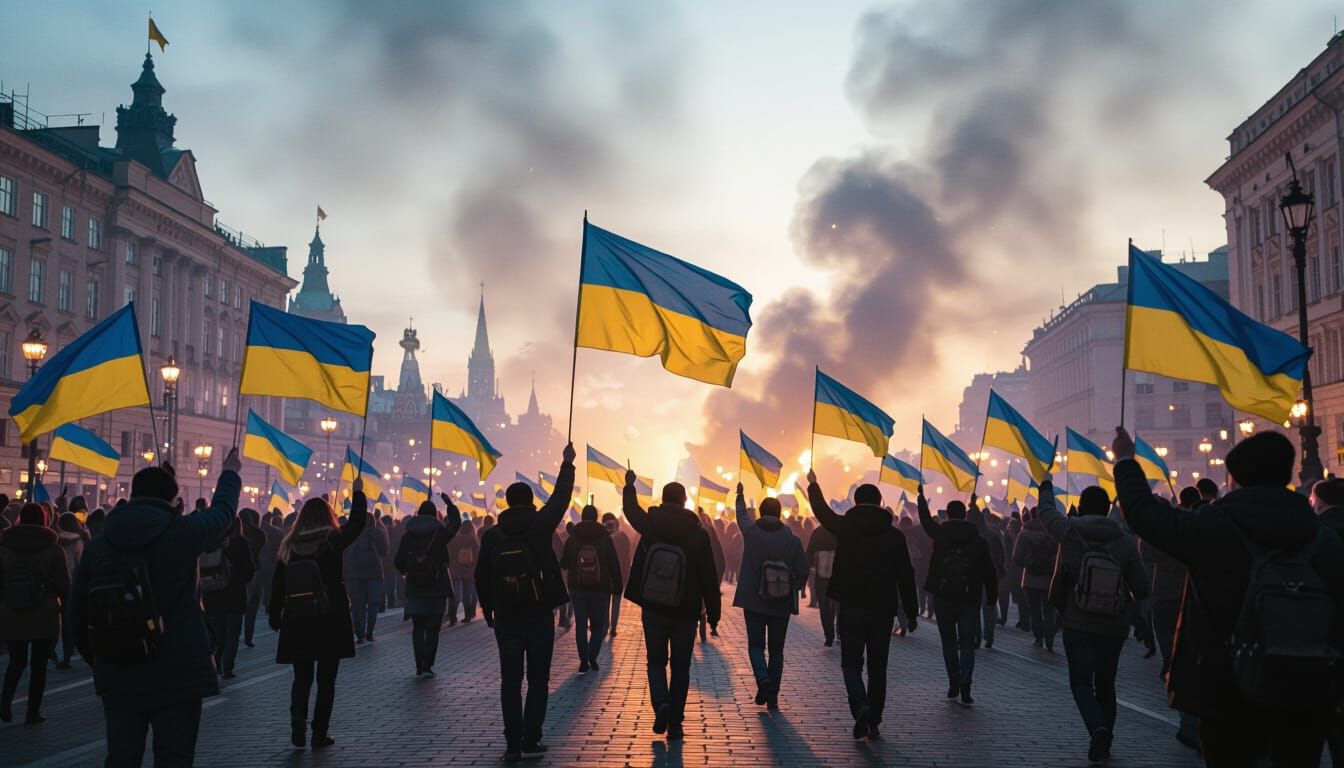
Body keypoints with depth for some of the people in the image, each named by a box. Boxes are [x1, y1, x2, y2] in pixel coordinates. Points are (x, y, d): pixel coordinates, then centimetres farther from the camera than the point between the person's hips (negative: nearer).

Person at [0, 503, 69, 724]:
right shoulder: (53, 549, -5)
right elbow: (64, 585, -4)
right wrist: (66, 608, 10)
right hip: (45, 618, -2)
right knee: (38, 664, 8)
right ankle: (33, 712, 10)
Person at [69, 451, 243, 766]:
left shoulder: (98, 543, 2)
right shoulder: (184, 532, -9)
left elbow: (78, 611, 8)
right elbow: (223, 509, 12)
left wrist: (96, 658, 22)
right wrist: (231, 472, 32)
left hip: (118, 677, 4)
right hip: (178, 675, -4)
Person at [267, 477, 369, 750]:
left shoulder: (288, 547, 2)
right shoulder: (332, 542, -6)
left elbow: (277, 586, 4)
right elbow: (357, 523, 4)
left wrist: (275, 617, 14)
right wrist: (357, 492, 14)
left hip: (297, 624, 2)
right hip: (330, 622, -2)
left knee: (302, 678, 14)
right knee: (326, 679, 8)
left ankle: (298, 726, -5)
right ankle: (320, 733, 10)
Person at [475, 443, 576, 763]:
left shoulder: (492, 535, 0)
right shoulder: (539, 525, -5)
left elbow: (482, 577, 4)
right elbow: (561, 497, 6)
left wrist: (488, 609, 16)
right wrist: (567, 464, 19)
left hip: (506, 617, 2)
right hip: (539, 614, -1)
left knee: (510, 681, 5)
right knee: (538, 679, 6)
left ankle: (513, 743, 3)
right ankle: (531, 740, 2)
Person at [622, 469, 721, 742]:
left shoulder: (650, 525, -6)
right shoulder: (699, 534, -10)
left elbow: (630, 508, 17)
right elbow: (709, 578, -7)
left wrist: (629, 484, 35)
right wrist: (713, 612, 1)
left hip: (653, 610, 1)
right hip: (685, 613, -1)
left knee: (656, 660, 17)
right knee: (680, 668, 11)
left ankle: (661, 702, -9)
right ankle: (675, 725, 10)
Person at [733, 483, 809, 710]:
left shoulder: (751, 532, -5)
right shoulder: (792, 539, -6)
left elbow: (742, 515, 17)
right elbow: (803, 570, -5)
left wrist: (740, 495, 35)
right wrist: (797, 587, 16)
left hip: (753, 601, -1)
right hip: (782, 604, 1)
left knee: (755, 644, 10)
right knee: (776, 649, 10)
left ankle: (763, 679, -17)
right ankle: (773, 696, 7)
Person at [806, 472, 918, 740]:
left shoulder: (845, 526, -2)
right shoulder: (895, 535, 0)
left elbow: (822, 510, 18)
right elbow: (906, 577, 2)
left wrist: (813, 484, 37)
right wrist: (911, 613, 10)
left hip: (851, 607, -1)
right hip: (883, 610, 1)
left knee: (851, 663, 5)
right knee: (877, 668, 11)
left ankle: (860, 706, -20)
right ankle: (873, 723, 15)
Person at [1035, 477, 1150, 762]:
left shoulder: (1070, 531, -9)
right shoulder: (1126, 541, -8)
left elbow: (1046, 511, 11)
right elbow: (1143, 589, -5)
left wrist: (1046, 485, 30)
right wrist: (1129, 600, 18)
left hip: (1077, 625, -2)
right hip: (1114, 628, 2)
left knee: (1081, 682, 3)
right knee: (1106, 683, 17)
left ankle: (1097, 728, -22)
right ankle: (1105, 742, 22)